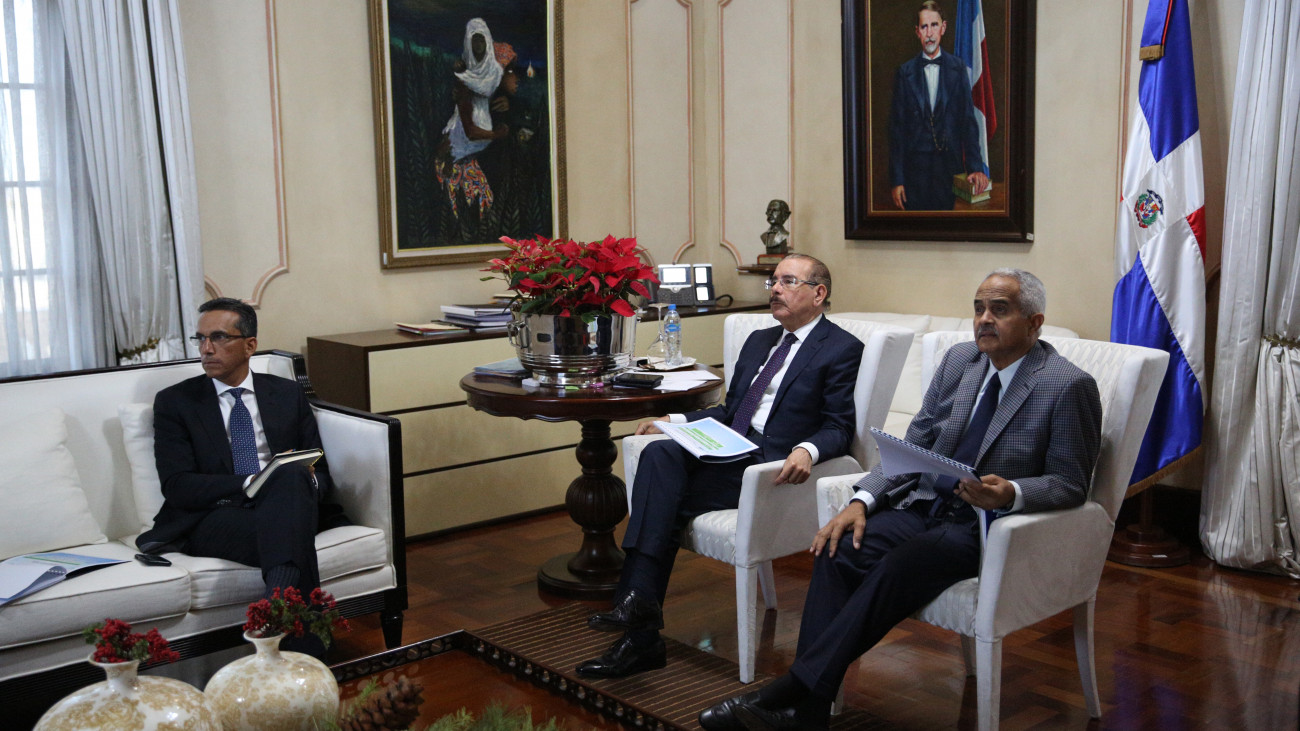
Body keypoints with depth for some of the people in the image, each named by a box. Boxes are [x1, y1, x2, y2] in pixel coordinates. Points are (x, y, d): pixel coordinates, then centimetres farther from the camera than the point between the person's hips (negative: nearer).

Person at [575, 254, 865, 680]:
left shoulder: (842, 349, 2)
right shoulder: (759, 341, 26)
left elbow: (839, 428, -5)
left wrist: (807, 451, -27)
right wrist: (674, 421, 11)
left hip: (774, 468, -7)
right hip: (729, 454, 7)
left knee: (664, 501, -25)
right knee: (659, 452, -25)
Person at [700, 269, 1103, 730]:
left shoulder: (1069, 386, -8)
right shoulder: (959, 360, 10)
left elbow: (1070, 484, -7)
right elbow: (914, 445, 10)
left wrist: (1010, 494, -28)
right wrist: (862, 501, -6)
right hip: (926, 503, 6)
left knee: (900, 566, -32)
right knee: (839, 551, -22)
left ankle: (794, 689, -28)